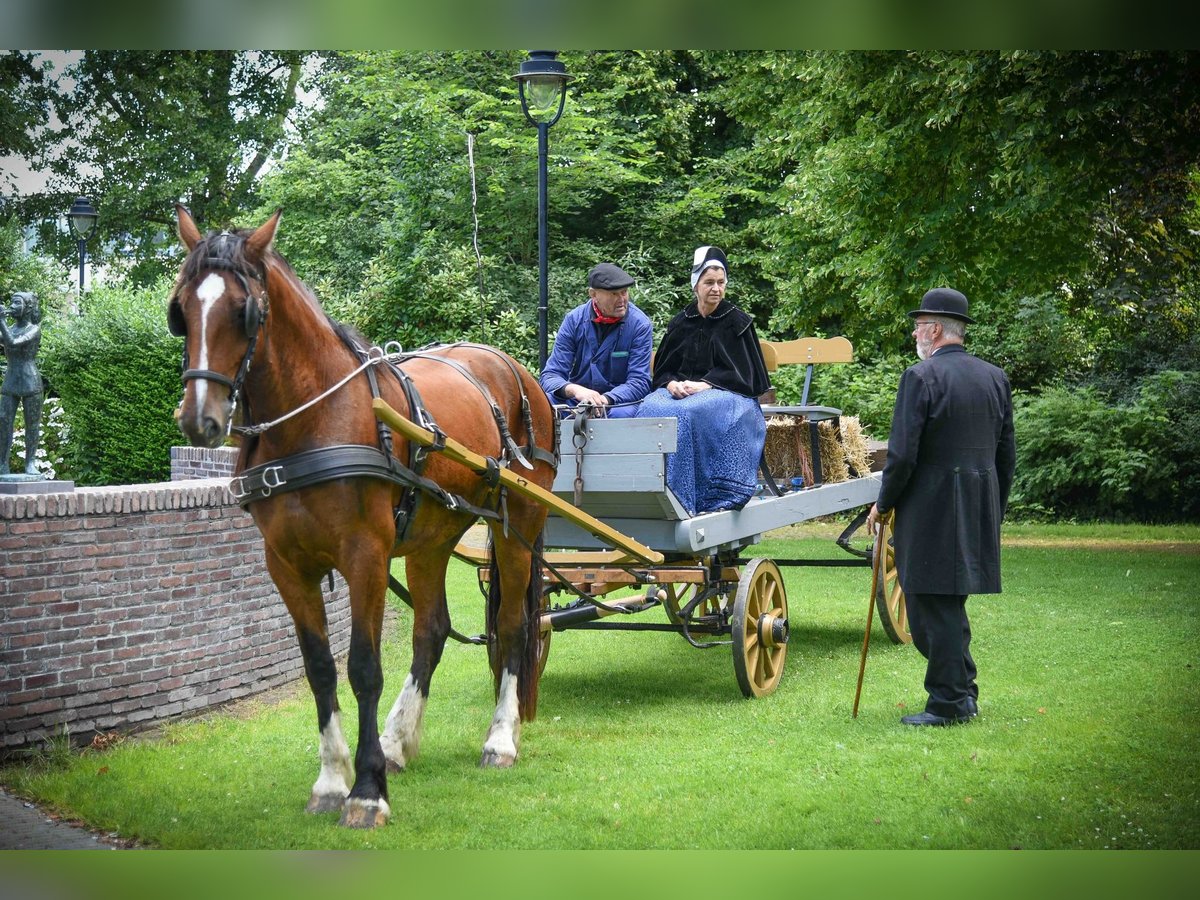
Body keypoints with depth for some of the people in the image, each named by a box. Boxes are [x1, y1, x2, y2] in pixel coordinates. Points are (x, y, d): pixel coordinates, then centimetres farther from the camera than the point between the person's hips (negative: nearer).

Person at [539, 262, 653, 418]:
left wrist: (604, 400, -31)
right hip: (576, 400, 1)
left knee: (621, 414, -36)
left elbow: (638, 382, -11)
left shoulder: (640, 324, -7)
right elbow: (551, 376, -7)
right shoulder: (574, 320, -3)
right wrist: (574, 390, -31)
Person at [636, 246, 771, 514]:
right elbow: (662, 370, 15)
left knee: (691, 412, -37)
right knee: (652, 409, -30)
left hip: (725, 393, -4)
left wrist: (704, 384, -16)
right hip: (679, 390, 4)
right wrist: (671, 384, -10)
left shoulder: (737, 322, 6)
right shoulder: (680, 323, 16)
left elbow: (741, 372, -1)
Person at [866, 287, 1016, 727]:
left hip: (930, 509, -7)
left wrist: (883, 503, -1)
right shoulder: (995, 378, 10)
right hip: (979, 509, 8)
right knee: (951, 604, 18)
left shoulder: (921, 377, -12)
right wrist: (992, 514, 21)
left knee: (933, 605, -1)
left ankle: (948, 703, 2)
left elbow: (902, 454, -15)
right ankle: (963, 693, 24)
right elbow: (1007, 455, 13)